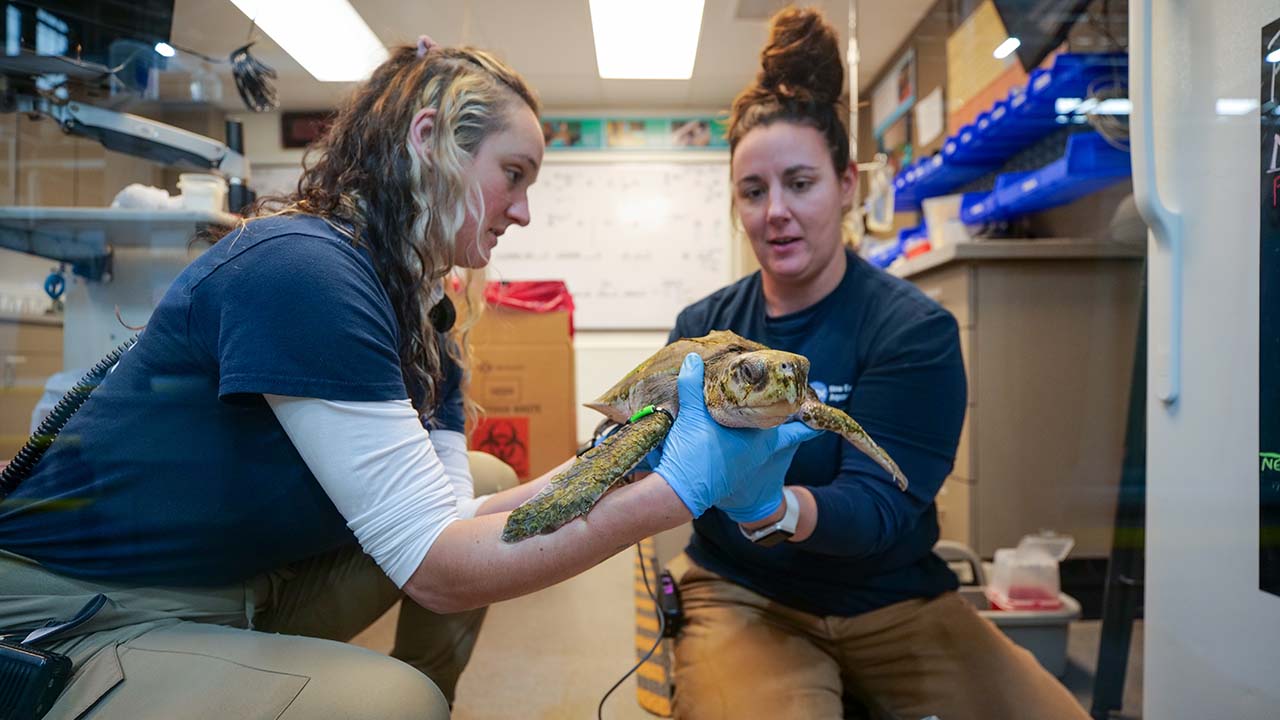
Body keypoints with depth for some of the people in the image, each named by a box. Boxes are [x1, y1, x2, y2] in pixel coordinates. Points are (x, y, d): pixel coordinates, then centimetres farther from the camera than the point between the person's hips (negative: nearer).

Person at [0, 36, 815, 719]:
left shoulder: (425, 318, 2)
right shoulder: (299, 268, -25)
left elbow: (445, 515, -5)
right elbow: (434, 564, -27)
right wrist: (678, 488, -29)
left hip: (250, 597, 9)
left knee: (480, 484, 3)